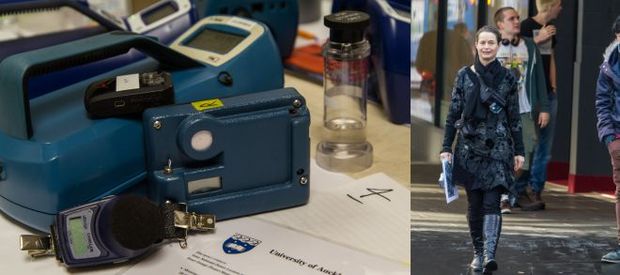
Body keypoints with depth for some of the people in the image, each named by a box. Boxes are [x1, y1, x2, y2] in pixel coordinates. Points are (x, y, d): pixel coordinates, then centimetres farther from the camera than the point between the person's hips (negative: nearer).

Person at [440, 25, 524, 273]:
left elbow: (514, 117, 6)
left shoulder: (507, 78, 3)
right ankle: (478, 253, 18)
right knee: (474, 204, 6)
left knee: (491, 202, -11)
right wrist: (446, 147, 0)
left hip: (498, 149, -1)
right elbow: (453, 114, 5)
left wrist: (519, 151, 4)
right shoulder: (464, 75, 4)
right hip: (469, 148, 1)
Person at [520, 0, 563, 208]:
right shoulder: (527, 25, -6)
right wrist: (538, 39, -17)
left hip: (548, 93, 7)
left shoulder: (550, 28, 17)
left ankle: (536, 190, 11)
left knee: (545, 145, 6)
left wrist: (553, 86, 15)